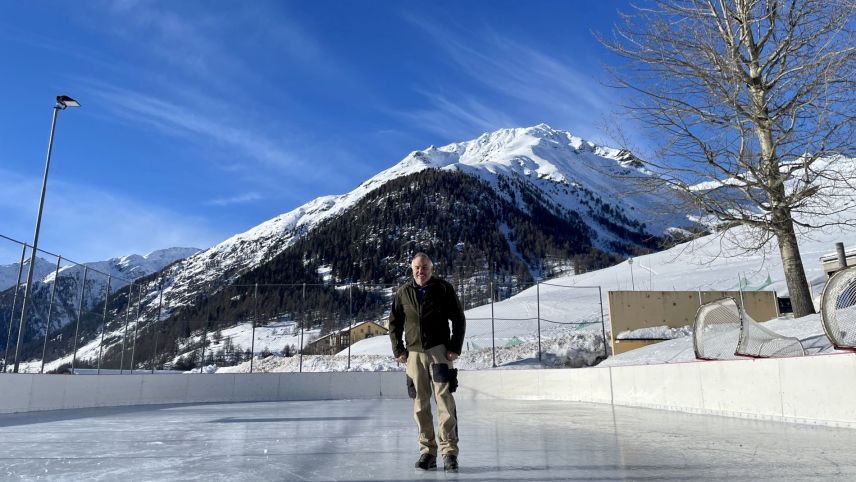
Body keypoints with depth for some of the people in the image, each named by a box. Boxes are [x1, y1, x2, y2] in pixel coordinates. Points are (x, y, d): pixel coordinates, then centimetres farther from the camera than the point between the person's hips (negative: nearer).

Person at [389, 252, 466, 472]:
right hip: (414, 353, 3)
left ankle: (449, 451, -3)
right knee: (420, 404, 6)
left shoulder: (444, 288, -2)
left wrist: (455, 347, -5)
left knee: (445, 401, -8)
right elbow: (394, 323, 13)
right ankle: (427, 451, 15)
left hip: (439, 350, -3)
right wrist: (398, 350, 5)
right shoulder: (403, 292, 6)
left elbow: (459, 319, 1)